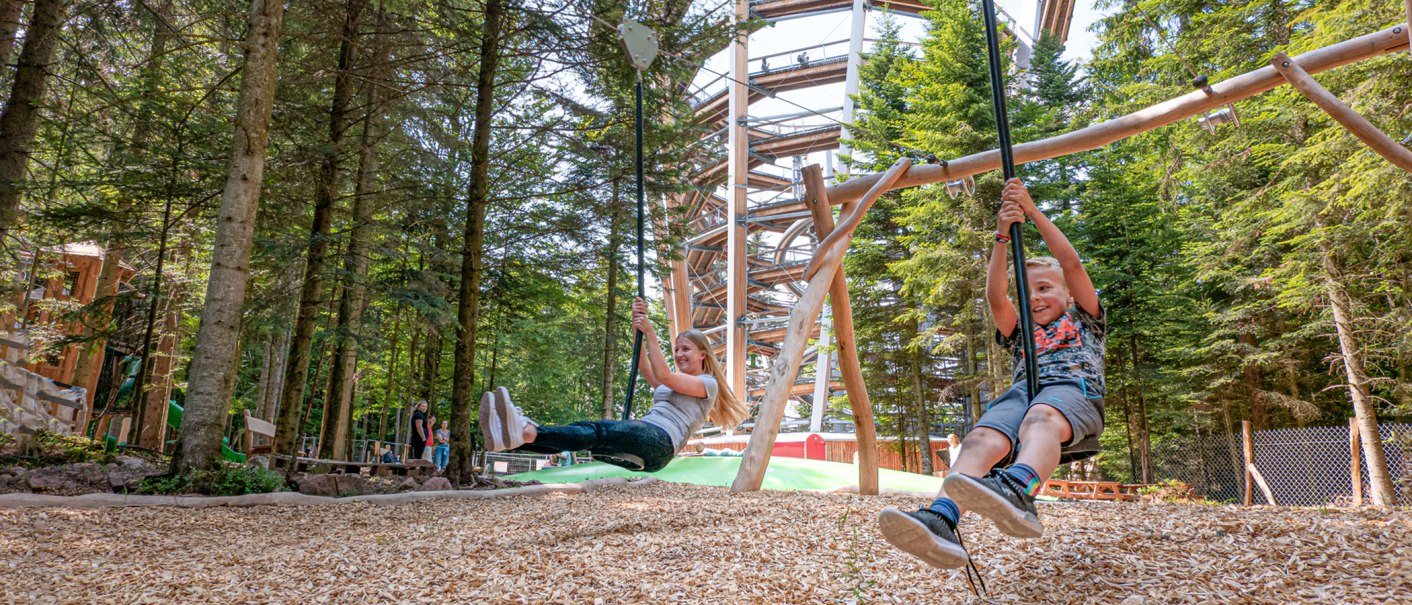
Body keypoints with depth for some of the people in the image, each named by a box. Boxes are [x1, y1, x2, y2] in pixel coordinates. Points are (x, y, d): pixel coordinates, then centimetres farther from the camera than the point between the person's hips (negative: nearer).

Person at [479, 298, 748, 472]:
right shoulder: (673, 383, 35)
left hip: (660, 443, -7)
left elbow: (663, 374, -4)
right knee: (591, 432, -21)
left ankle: (527, 433, -56)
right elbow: (644, 367, 17)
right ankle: (515, 436, -45)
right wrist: (638, 327, 7)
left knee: (598, 431, -33)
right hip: (640, 444, 7)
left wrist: (650, 331, -2)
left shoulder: (708, 383, 12)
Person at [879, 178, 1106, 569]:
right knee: (982, 438, -33)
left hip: (1075, 389, -2)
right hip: (1023, 391, 2)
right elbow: (995, 297, 18)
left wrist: (1033, 211, 15)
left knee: (1041, 417, -41)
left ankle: (1017, 491, -72)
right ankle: (941, 520, -60)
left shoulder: (1085, 323, 31)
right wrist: (1003, 236, 9)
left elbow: (1071, 264, 18)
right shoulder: (1020, 335, 37)